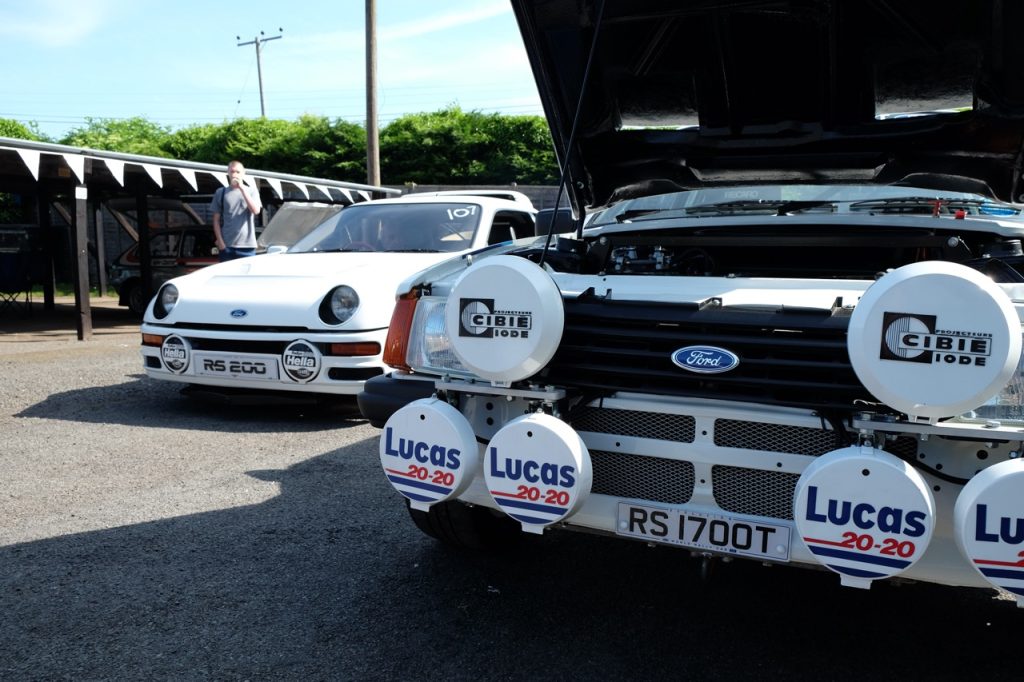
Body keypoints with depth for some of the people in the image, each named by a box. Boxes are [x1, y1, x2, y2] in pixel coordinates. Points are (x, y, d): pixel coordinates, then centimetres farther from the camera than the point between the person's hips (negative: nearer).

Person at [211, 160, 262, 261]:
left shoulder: (251, 190, 9)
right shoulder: (221, 193, 9)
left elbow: (256, 210, -10)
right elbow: (216, 220, 8)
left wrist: (242, 188, -11)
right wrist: (220, 241, -2)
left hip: (247, 245, -1)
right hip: (226, 245, 1)